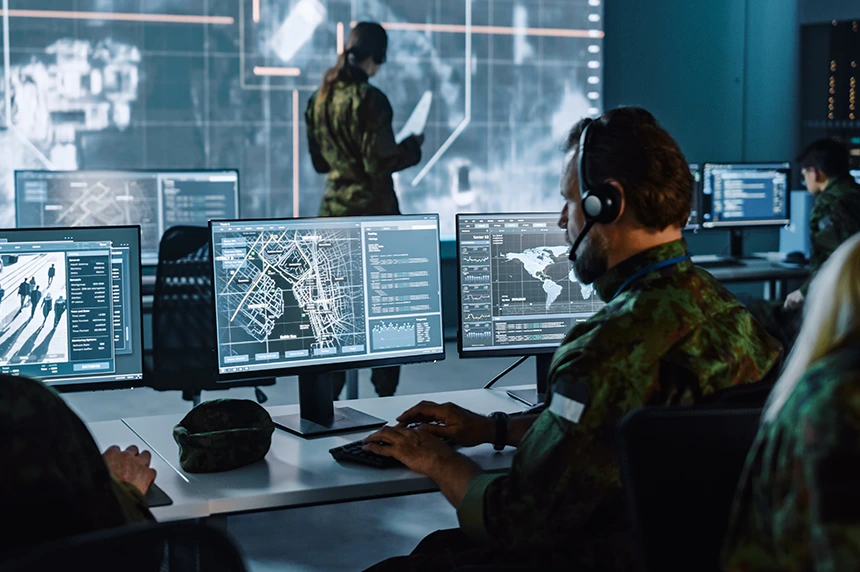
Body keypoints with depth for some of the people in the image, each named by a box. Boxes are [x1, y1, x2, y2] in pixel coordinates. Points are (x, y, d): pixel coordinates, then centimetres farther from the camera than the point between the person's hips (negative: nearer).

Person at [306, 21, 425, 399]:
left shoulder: (319, 99, 6)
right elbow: (380, 163, -16)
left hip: (333, 210, 6)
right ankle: (385, 391, 9)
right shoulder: (369, 99, -16)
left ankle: (329, 392, 13)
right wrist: (412, 148, -1)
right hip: (373, 211, -6)